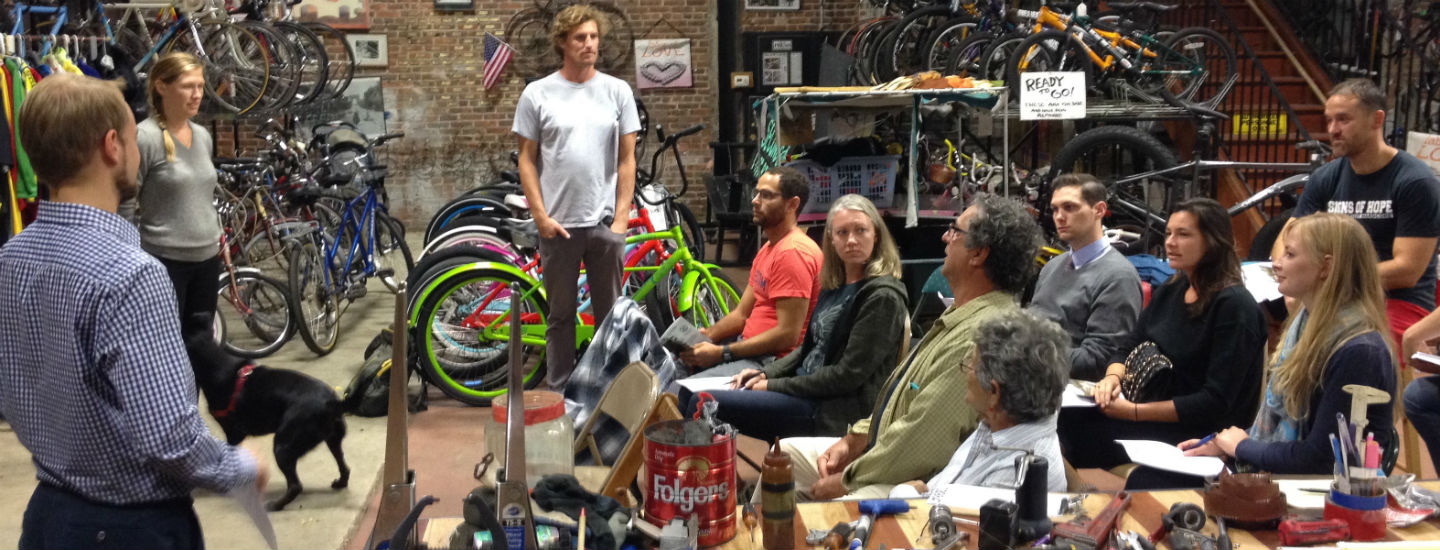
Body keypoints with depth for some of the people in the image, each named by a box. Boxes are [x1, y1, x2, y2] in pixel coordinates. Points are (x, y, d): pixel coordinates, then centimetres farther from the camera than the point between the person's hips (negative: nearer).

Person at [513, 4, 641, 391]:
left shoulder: (617, 91, 3)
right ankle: (558, 393, 18)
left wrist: (621, 217, -3)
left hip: (605, 223, 1)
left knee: (609, 313, 8)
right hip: (558, 225, -1)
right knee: (560, 314, 9)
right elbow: (527, 160, 1)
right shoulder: (537, 93, 0)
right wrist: (541, 216, -7)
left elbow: (626, 160, 4)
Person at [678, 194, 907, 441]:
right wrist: (765, 373, 3)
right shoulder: (835, 285, 13)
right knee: (691, 393, 4)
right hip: (807, 388, 9)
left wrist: (774, 385, -13)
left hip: (836, 410, -9)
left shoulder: (882, 297, -15)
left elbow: (849, 374, -19)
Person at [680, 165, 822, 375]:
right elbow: (741, 314, 18)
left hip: (773, 360, -11)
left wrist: (721, 353, -19)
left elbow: (787, 334, -22)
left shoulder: (793, 252, -16)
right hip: (750, 348, 11)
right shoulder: (768, 248, 19)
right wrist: (705, 335, -1)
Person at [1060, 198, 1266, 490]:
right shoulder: (1170, 291, 11)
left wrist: (1135, 412, -21)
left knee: (1076, 431, -24)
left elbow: (1216, 402, -19)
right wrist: (1112, 378, -10)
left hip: (1201, 433, -8)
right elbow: (1128, 348, 15)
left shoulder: (1233, 306, -14)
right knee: (1064, 418, -16)